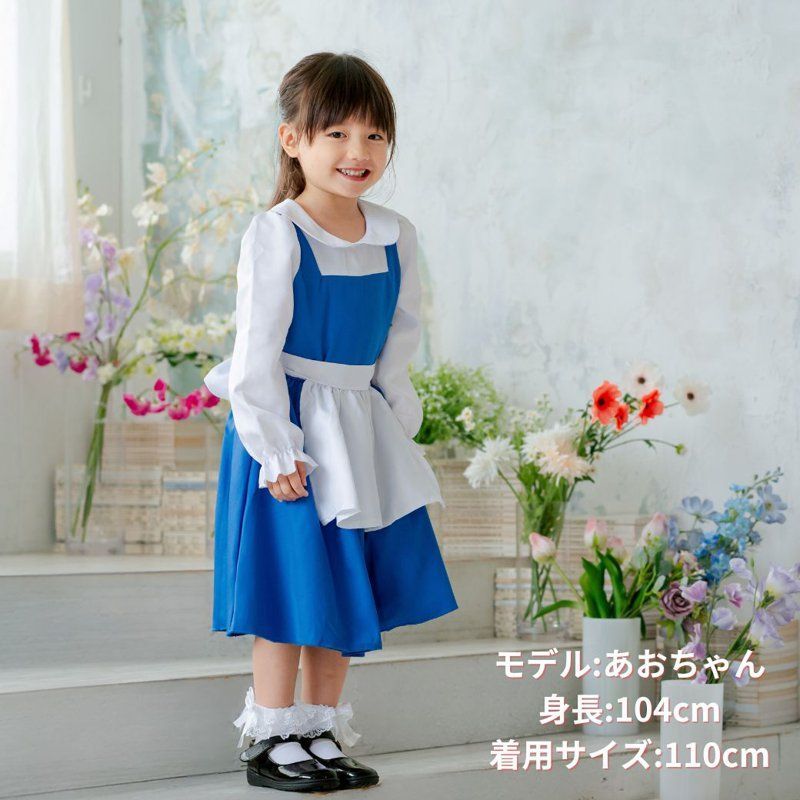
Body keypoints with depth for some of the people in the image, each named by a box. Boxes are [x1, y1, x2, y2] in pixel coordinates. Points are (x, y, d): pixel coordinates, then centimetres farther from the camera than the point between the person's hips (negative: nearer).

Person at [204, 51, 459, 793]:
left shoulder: (394, 237, 4)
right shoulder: (275, 235, -14)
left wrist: (396, 425, 6)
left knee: (345, 585, 12)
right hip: (287, 427, -6)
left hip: (359, 432, 6)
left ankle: (321, 733, 24)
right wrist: (278, 451, -18)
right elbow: (257, 354, -15)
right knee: (290, 587, 0)